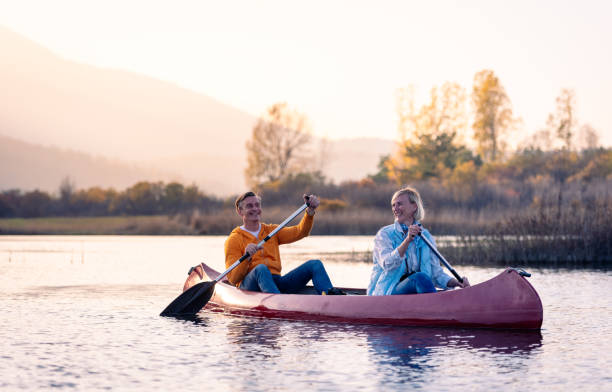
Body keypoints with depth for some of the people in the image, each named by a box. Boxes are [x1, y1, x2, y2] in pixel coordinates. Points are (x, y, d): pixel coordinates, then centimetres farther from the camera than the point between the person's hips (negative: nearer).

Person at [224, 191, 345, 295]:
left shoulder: (271, 231, 23)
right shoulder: (234, 240, 6)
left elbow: (300, 232, 7)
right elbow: (233, 279, -5)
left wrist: (310, 211, -8)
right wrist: (247, 258, -22)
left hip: (276, 283, 5)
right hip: (249, 287, -5)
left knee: (315, 264, -11)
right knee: (261, 268, -37)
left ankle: (329, 294, -41)